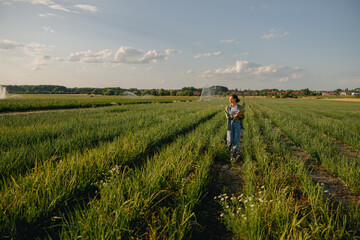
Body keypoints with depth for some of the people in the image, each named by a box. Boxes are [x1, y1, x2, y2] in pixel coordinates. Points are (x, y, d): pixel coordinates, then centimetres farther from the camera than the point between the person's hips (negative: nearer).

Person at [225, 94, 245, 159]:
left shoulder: (240, 107, 5)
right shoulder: (227, 107, 6)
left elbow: (243, 117, 4)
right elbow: (227, 116, -5)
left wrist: (240, 116, -19)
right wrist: (234, 116, -21)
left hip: (238, 124, 0)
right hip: (230, 124, 0)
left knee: (236, 139, -5)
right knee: (230, 139, -5)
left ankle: (234, 152, 11)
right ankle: (229, 145, 29)